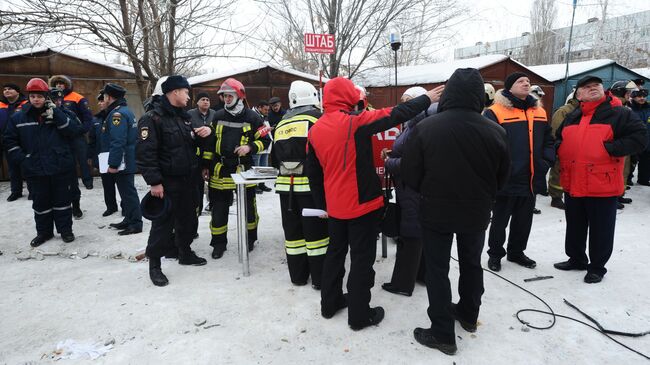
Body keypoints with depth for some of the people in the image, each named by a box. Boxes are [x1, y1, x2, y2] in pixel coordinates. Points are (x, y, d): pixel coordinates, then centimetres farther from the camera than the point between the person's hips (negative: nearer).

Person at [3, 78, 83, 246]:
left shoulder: (58, 114, 1)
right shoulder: (18, 118, 4)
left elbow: (74, 130, -13)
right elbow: (10, 141, 7)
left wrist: (56, 113, -19)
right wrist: (22, 159, -3)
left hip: (60, 167, -1)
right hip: (35, 170, 2)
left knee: (62, 199, 9)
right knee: (40, 202, 11)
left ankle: (65, 229, 22)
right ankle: (44, 232, 26)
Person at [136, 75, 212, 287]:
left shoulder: (184, 116, 12)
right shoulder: (152, 118, -14)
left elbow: (193, 144, 23)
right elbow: (145, 152, -20)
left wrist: (203, 134, 0)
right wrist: (154, 182, -23)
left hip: (186, 180, 8)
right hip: (166, 182, -8)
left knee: (186, 218, 18)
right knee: (163, 223, -1)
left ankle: (185, 253, 35)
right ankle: (154, 264, 13)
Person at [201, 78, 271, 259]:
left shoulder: (252, 117, -4)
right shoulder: (218, 116, 7)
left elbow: (265, 140, -1)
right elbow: (210, 142, 12)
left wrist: (250, 147, -19)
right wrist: (206, 165, 10)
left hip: (244, 169, -3)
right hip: (220, 169, 3)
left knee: (248, 208, 9)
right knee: (219, 209, 7)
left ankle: (250, 238, 29)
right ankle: (219, 243, 22)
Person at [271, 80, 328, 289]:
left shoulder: (281, 124, 14)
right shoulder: (316, 118, -5)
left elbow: (275, 160, 17)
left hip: (285, 185, 6)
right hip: (310, 185, -5)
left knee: (293, 231, 13)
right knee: (316, 231, 3)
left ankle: (298, 276, 23)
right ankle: (320, 278, 10)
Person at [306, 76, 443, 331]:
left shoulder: (315, 130, 2)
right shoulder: (356, 122, -16)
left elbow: (313, 174, 8)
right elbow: (396, 114, -10)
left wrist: (321, 203, 18)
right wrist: (427, 99, 5)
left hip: (335, 205, 6)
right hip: (362, 203, -6)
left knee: (335, 252, 21)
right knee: (362, 258, 6)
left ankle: (329, 303, 33)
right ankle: (359, 315, 18)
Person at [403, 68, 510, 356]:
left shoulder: (424, 128, -18)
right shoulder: (495, 132, -11)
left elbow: (410, 175, -11)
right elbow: (502, 178, 2)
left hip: (436, 212, -3)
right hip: (477, 213, 3)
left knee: (437, 269, 10)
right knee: (471, 263, 23)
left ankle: (443, 334, 17)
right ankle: (468, 315, 43)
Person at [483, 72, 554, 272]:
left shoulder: (540, 112, 12)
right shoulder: (495, 112, -11)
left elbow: (548, 141, 18)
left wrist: (546, 161, 4)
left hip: (532, 180, 7)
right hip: (507, 180, -6)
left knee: (524, 220, 18)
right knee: (500, 220, 7)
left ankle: (516, 252, 35)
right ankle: (495, 254, 24)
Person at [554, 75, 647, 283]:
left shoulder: (619, 114, -4)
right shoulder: (572, 117, 13)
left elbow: (640, 136, -12)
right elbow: (558, 138, 26)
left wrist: (610, 148, -20)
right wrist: (559, 149, 5)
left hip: (602, 185, -5)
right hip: (573, 184, 6)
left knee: (600, 229, 7)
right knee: (574, 227, 18)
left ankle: (597, 267, 23)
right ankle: (576, 259, 35)